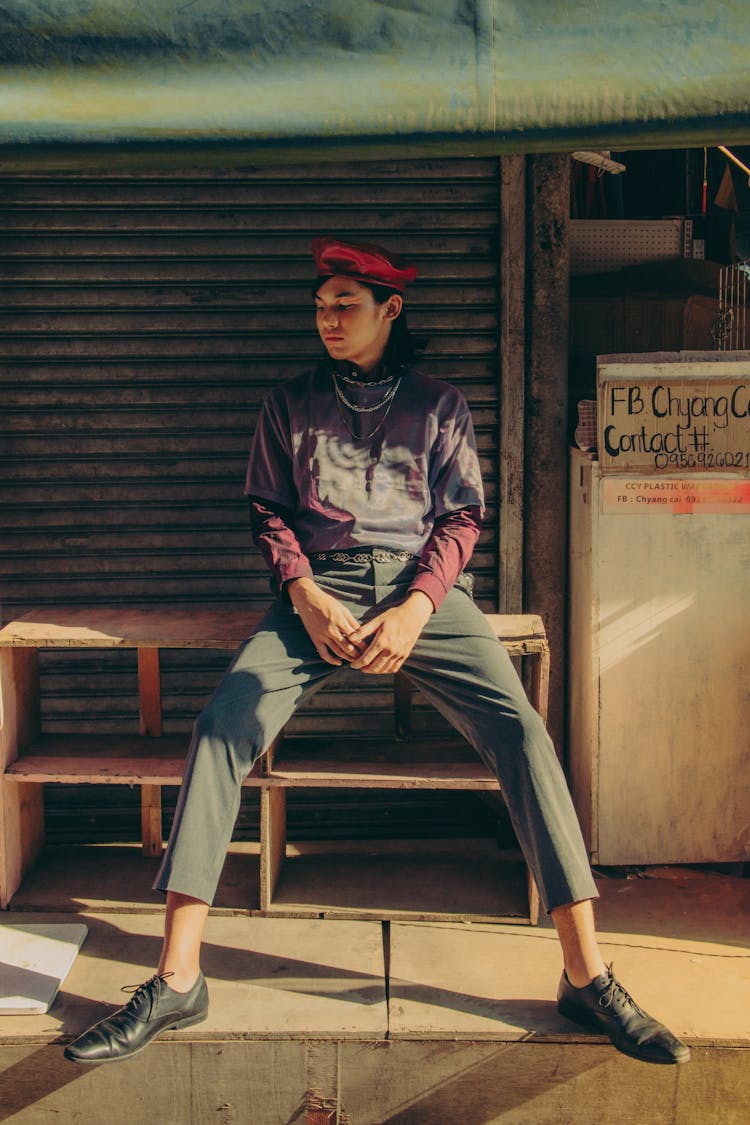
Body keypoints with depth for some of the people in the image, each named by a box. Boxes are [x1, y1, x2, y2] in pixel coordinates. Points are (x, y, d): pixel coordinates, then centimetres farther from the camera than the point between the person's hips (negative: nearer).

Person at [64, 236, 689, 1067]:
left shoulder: (439, 405, 14)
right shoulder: (290, 404, 16)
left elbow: (460, 518, 6)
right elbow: (268, 513, 11)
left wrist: (415, 609, -12)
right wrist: (307, 596, -9)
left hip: (420, 586, 0)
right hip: (317, 587, 1)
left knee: (522, 732, -23)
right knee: (221, 727, -24)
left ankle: (586, 975, -17)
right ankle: (176, 980, -21)